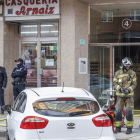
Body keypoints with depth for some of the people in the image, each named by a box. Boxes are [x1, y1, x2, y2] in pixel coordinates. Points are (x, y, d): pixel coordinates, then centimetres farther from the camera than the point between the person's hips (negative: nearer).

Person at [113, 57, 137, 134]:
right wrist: (120, 88, -13)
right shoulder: (117, 73, 4)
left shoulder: (132, 73, 3)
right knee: (118, 112, -2)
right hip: (120, 95, 1)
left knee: (129, 112, -7)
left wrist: (129, 90, -15)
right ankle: (118, 127, 12)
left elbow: (134, 84, 1)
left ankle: (129, 128, 4)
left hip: (129, 95, -1)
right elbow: (114, 83, 5)